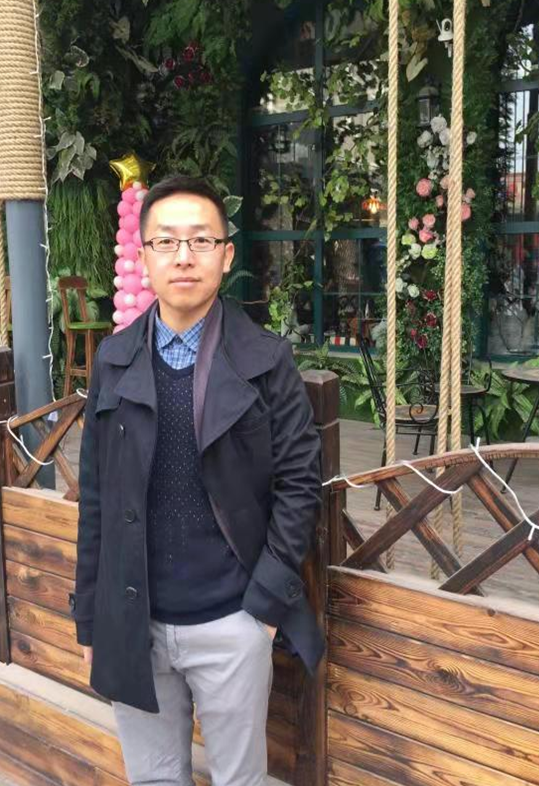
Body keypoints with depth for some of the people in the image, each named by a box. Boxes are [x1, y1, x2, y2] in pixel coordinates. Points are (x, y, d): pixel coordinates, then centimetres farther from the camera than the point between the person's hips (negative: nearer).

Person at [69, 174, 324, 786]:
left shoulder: (265, 360, -8)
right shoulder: (114, 360, 0)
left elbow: (299, 482, -6)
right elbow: (95, 494, 2)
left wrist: (267, 600, -9)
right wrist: (90, 616, 5)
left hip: (231, 624, -2)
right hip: (131, 625, 3)